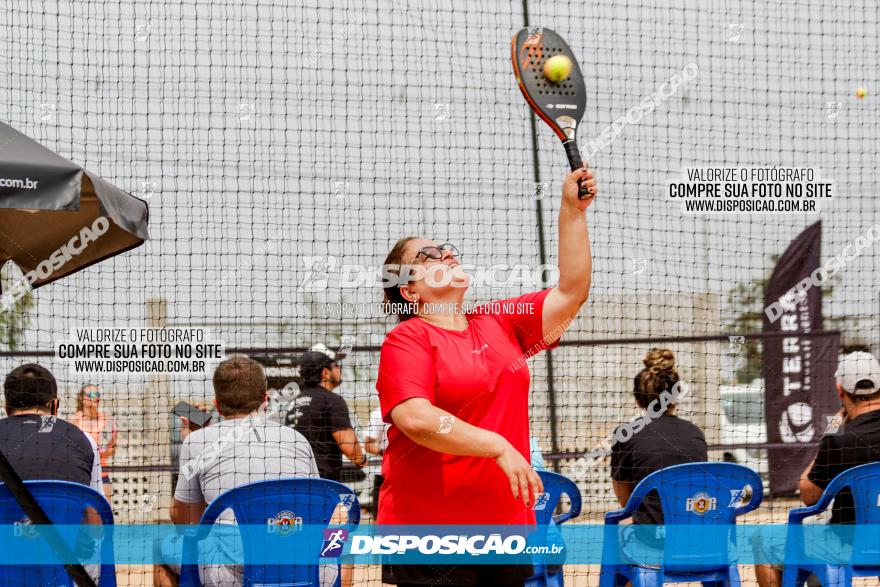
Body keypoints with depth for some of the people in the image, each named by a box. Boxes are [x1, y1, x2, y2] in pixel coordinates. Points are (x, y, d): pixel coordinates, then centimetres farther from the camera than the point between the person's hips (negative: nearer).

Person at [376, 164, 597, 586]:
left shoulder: (499, 325, 15)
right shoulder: (407, 340, -4)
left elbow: (571, 293, 16)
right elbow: (415, 418, -19)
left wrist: (572, 211, 10)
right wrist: (498, 446, -21)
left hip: (508, 524, 6)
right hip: (430, 526, -6)